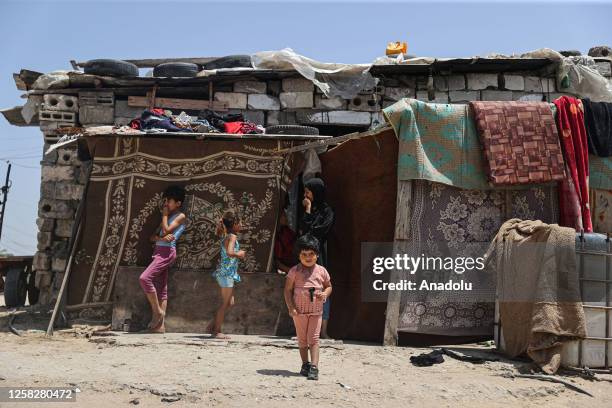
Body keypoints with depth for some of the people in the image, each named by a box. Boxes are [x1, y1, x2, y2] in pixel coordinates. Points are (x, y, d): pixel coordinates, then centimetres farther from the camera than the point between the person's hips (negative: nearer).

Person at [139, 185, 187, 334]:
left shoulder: (180, 216, 1)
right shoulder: (168, 217, 24)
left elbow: (166, 230, -12)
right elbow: (153, 237, 15)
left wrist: (164, 215, 2)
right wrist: (161, 238, -7)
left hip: (167, 252, -8)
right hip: (158, 251, 8)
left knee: (144, 278, -23)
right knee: (161, 290, 3)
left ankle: (157, 311, -12)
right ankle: (160, 325, 0)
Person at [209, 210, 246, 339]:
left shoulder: (225, 236, 13)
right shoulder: (232, 237, -14)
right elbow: (229, 252, -30)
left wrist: (238, 254, 7)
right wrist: (239, 254, -13)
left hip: (225, 272, 9)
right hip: (227, 273, -9)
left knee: (230, 302, 16)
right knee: (225, 303, -1)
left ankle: (213, 326, 21)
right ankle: (216, 331, 5)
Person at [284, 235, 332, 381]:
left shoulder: (321, 271, 3)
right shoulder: (295, 271, -4)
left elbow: (328, 286, 15)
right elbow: (288, 290, -3)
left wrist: (325, 294, -8)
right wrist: (291, 307, -12)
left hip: (316, 311, 0)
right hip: (299, 311, 0)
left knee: (314, 339, -5)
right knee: (302, 340, 11)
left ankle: (314, 367, -9)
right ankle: (305, 364, 25)